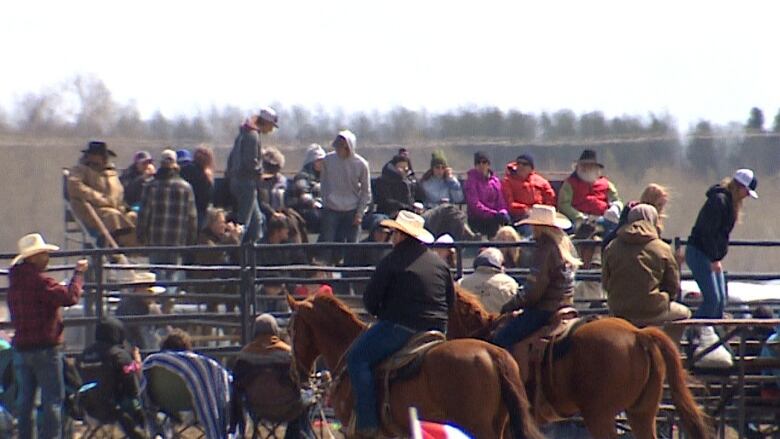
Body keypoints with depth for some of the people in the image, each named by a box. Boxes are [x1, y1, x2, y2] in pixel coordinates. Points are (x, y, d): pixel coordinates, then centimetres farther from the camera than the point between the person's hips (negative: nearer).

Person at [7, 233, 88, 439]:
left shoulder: (15, 281, 9)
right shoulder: (39, 282, -16)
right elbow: (70, 297, -25)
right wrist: (79, 273, -12)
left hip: (20, 347, 8)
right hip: (44, 348, -8)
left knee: (25, 399, 13)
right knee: (52, 399, -3)